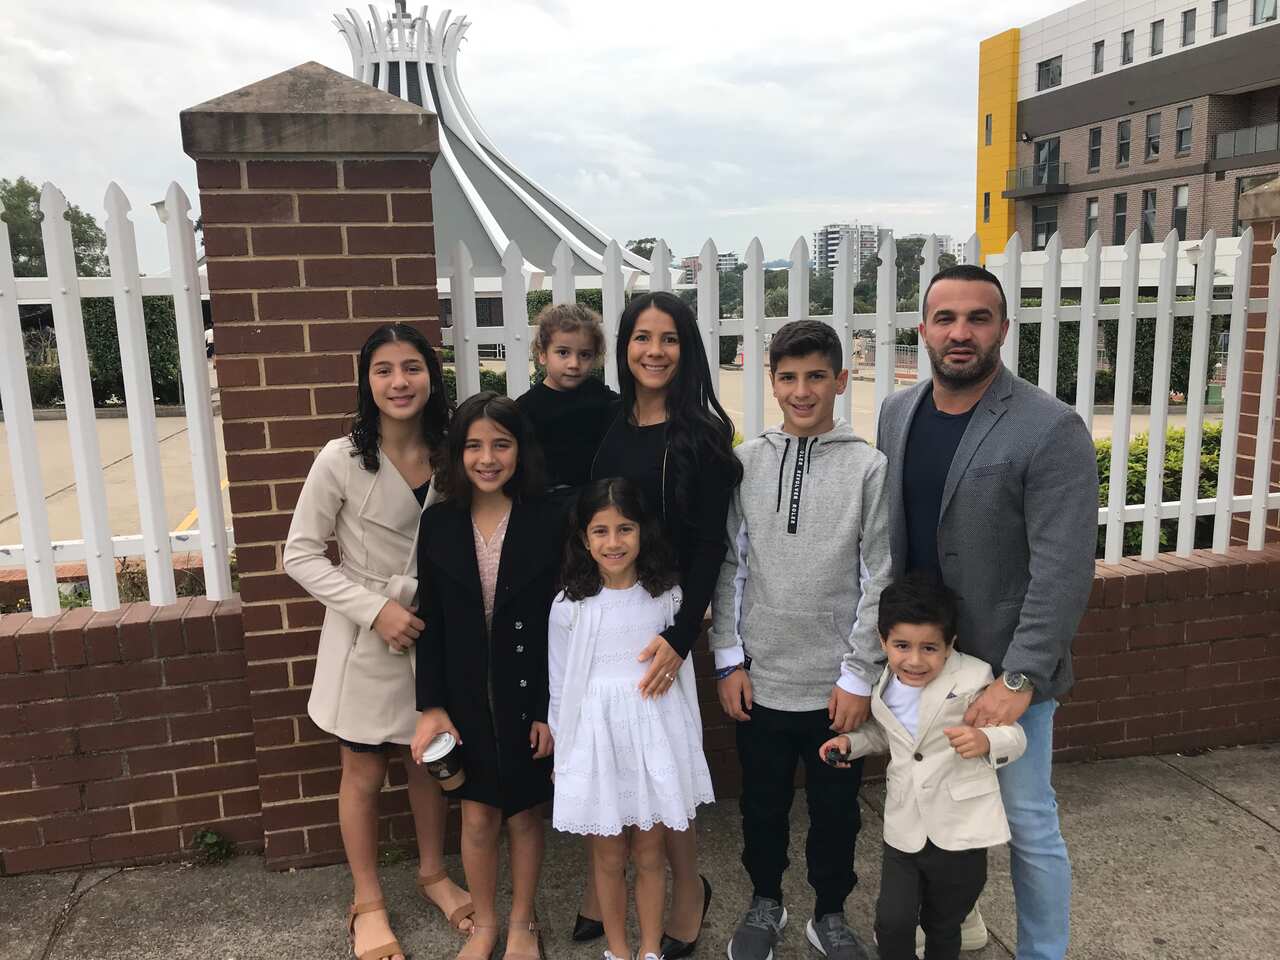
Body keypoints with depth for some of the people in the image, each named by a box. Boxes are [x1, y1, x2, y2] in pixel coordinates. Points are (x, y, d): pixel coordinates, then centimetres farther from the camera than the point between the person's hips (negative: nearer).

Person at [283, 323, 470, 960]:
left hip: (435, 635, 4)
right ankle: (367, 902, 33)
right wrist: (375, 608, -20)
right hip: (367, 642, -3)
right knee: (364, 775, 12)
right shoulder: (342, 460, -16)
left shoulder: (449, 455, -4)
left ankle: (432, 872, 42)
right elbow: (300, 556, -11)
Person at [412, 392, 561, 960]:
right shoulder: (438, 526, -4)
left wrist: (550, 710, -8)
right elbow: (431, 624, -1)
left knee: (524, 813, 14)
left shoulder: (545, 527, -10)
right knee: (478, 817, 11)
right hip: (465, 699, 1)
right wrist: (431, 705, -4)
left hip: (526, 699, -1)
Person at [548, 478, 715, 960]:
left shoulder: (666, 596, -3)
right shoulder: (569, 606, -6)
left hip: (654, 738, 1)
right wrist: (563, 754, 5)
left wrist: (686, 747, 7)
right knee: (608, 857, 13)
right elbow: (560, 688, 2)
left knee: (649, 855, 13)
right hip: (595, 739, 0)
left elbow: (683, 675, 4)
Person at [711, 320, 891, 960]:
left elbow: (879, 579, -5)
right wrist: (729, 659, 0)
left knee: (836, 810, 15)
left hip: (836, 685, -1)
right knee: (762, 804, 18)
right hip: (759, 679, 2)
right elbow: (729, 566, 2)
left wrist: (859, 675, -7)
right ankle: (765, 902, 42)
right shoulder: (745, 462, -1)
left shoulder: (868, 467, -6)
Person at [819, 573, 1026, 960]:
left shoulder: (971, 680, -18)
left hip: (960, 830, -3)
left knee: (943, 929, 17)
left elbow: (1015, 736, -13)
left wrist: (985, 741, -33)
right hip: (904, 829, 3)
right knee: (892, 924, -1)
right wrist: (850, 741, 1)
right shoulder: (883, 686, -1)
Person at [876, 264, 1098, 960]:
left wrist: (1018, 679, -22)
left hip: (1007, 667, -5)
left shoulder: (1051, 430, -16)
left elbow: (1063, 571, -19)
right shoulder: (896, 414, 3)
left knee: (1027, 823, 8)